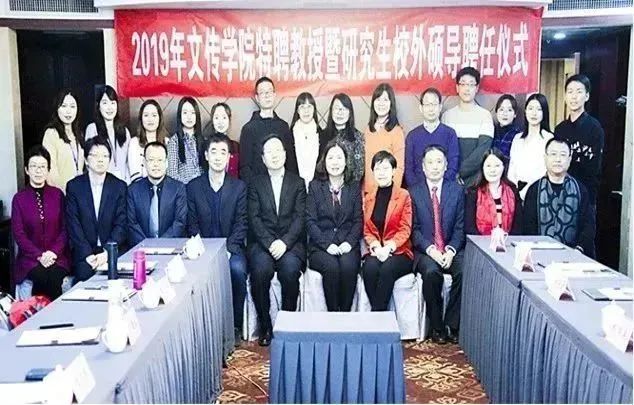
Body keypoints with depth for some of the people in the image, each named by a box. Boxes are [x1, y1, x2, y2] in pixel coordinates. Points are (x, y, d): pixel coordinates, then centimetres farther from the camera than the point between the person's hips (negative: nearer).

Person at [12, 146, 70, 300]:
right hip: (30, 258, 0)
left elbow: (65, 228, 3)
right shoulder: (19, 198, 4)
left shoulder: (58, 194, 6)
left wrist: (53, 252, -12)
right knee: (43, 277, -29)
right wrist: (39, 256, -13)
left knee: (54, 277, -29)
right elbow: (18, 234, -1)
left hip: (57, 256, 1)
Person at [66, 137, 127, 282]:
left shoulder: (120, 186, 5)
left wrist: (107, 253, -15)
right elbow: (73, 225, -2)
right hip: (84, 253, 0)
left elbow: (121, 224, -1)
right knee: (85, 273, -27)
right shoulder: (74, 186, 5)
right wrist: (87, 254, -14)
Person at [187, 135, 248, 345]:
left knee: (237, 269, -32)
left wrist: (228, 249, -16)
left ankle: (235, 326, -15)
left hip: (231, 246, 0)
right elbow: (192, 224, 4)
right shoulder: (193, 186, 8)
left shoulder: (239, 187, 6)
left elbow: (241, 224, 0)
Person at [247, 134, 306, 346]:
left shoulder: (298, 183, 13)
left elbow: (300, 217, 2)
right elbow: (254, 218, 2)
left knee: (290, 268, -31)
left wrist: (284, 242, -15)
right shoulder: (256, 183, 13)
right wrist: (270, 243, -14)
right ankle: (265, 327, -14)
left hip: (290, 243, 0)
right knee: (261, 269, -30)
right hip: (261, 242, 0)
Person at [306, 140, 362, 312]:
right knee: (331, 266, -31)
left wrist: (349, 242, -10)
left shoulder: (354, 188, 14)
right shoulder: (315, 186, 9)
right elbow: (310, 221, 1)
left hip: (347, 244, 1)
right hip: (320, 246, -1)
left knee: (348, 266, -31)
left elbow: (359, 220, 7)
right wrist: (327, 244, -12)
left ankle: (345, 313, -17)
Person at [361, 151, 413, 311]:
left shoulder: (403, 196, 4)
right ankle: (379, 313, -22)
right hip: (375, 251, 3)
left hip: (398, 251, -2)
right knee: (370, 268, -31)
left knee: (387, 269, -34)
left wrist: (388, 247, -18)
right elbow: (367, 230, 11)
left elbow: (405, 229, -3)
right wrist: (376, 246, -10)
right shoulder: (368, 198, 16)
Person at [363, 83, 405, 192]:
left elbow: (399, 167, -7)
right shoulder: (368, 129, 10)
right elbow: (363, 162, 11)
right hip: (366, 190, 5)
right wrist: (361, 190, 6)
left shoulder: (396, 131, -8)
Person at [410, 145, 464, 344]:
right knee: (431, 272, -31)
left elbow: (460, 226, 4)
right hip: (425, 251, -1)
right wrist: (430, 249, -15)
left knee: (464, 271, -28)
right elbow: (414, 229, 0)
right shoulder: (414, 193, 6)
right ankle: (436, 327, -14)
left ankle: (453, 325, -13)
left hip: (452, 250, 2)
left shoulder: (457, 190, 9)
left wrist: (451, 250, -12)